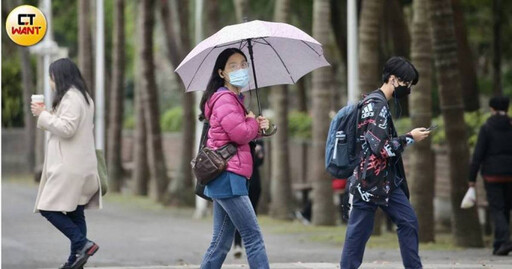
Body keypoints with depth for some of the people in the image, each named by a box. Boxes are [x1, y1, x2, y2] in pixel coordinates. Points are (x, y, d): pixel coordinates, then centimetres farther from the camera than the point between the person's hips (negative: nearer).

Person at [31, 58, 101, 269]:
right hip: (79, 165, 10)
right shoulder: (83, 98, 19)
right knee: (75, 213, 9)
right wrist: (47, 115, 14)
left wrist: (43, 115, -11)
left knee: (49, 208, -10)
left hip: (70, 165, -10)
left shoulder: (71, 99, -13)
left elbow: (66, 128, -21)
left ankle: (82, 244, -15)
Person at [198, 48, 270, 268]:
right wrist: (254, 122, 2)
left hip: (225, 178, 10)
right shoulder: (224, 99, -11)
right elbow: (240, 134, -18)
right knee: (253, 237, -11)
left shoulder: (234, 99, 20)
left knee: (221, 242, 10)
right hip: (228, 177, -10)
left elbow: (244, 133, 22)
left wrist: (257, 127, 2)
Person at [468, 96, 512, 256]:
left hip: (492, 175, -3)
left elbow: (478, 154, -9)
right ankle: (498, 246, 17)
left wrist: (472, 178, -6)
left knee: (496, 209, -2)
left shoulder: (486, 128, -6)